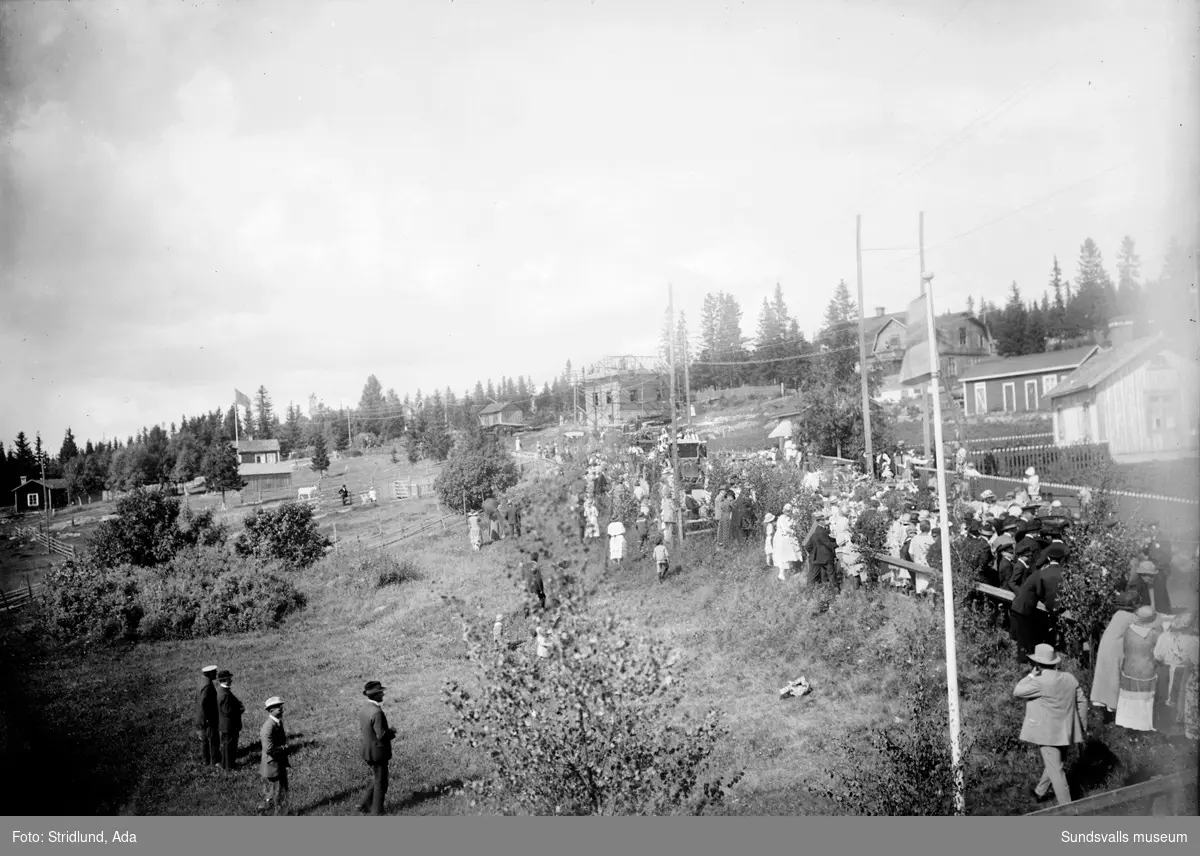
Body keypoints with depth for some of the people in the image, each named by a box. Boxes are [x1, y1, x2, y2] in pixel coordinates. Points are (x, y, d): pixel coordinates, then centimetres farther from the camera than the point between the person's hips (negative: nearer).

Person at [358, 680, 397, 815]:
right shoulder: (377, 712, -28)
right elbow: (381, 735, -26)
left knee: (377, 779, 25)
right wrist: (391, 732, -6)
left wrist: (387, 730, 10)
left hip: (367, 751, 9)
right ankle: (377, 812, 20)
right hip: (377, 752, -9)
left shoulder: (364, 708, 1)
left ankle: (364, 804, 28)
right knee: (380, 783, 8)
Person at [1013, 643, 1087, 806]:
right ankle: (1040, 791, 43)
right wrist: (1083, 727, 17)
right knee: (1051, 763, 24)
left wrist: (1032, 674, -6)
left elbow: (1017, 691, -13)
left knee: (1055, 769, -2)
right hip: (1065, 731, 8)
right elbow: (1082, 702, 8)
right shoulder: (1070, 678, 2)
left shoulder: (1041, 682, -21)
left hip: (1048, 733, -8)